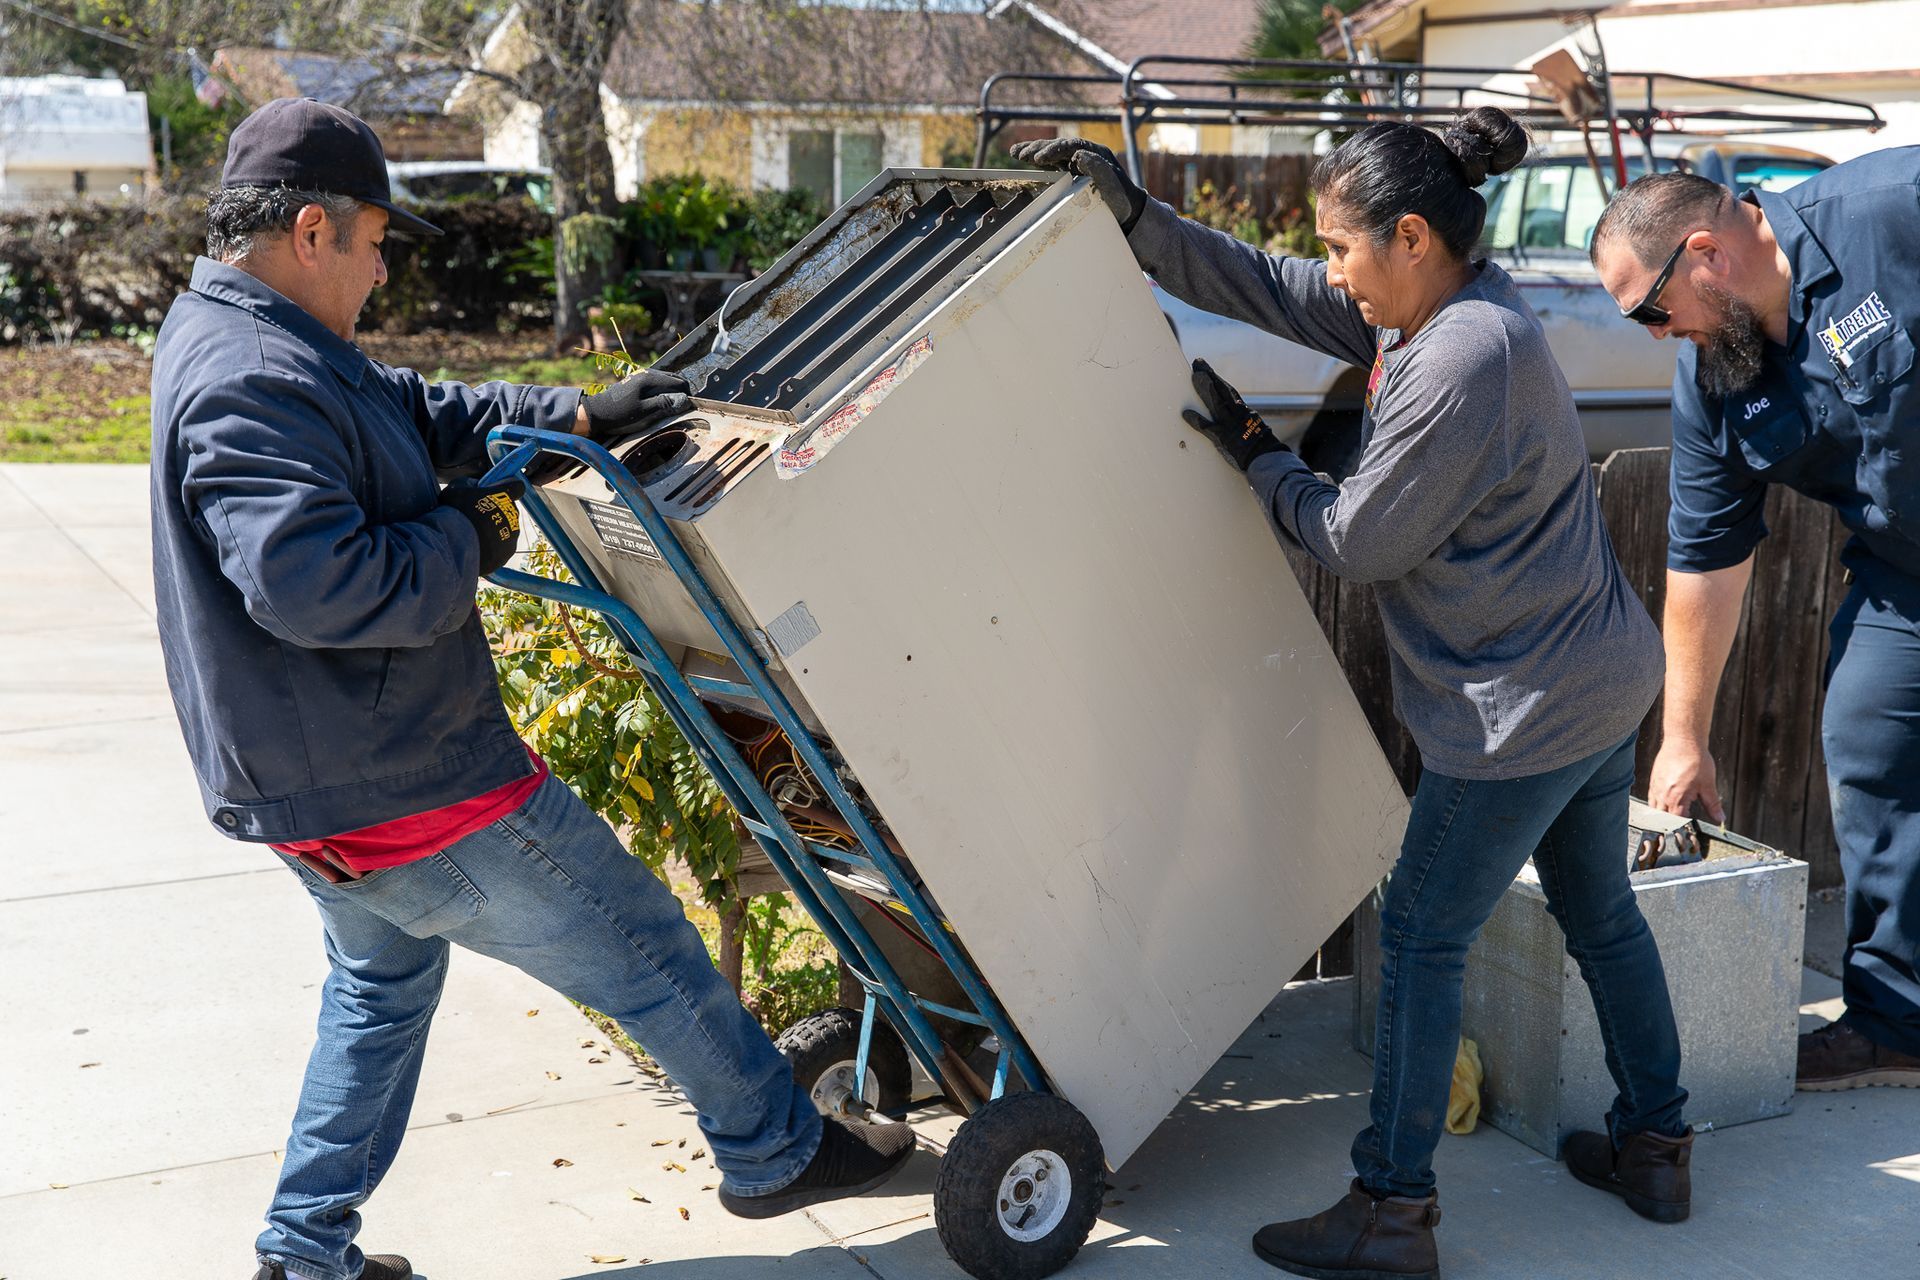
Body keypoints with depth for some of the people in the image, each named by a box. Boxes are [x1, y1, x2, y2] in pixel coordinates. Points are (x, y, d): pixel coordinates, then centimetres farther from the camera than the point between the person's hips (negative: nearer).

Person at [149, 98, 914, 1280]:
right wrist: (473, 533, -21)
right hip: (408, 789, -11)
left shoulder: (236, 339, 11)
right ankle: (776, 1151, 23)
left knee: (383, 982, 29)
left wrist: (578, 417, 7)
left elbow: (428, 414, 17)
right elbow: (313, 580, -36)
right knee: (645, 953, 5)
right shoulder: (254, 384, -24)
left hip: (313, 785, 11)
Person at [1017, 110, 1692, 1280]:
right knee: (1601, 915, 21)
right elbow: (1262, 286, 10)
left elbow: (1362, 539, -18)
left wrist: (1259, 456, -3)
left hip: (1525, 709, -10)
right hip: (1601, 679, 10)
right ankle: (1655, 1148, 35)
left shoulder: (1467, 358, -25)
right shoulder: (1434, 309, 5)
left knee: (1423, 937, 0)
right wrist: (1132, 212, 3)